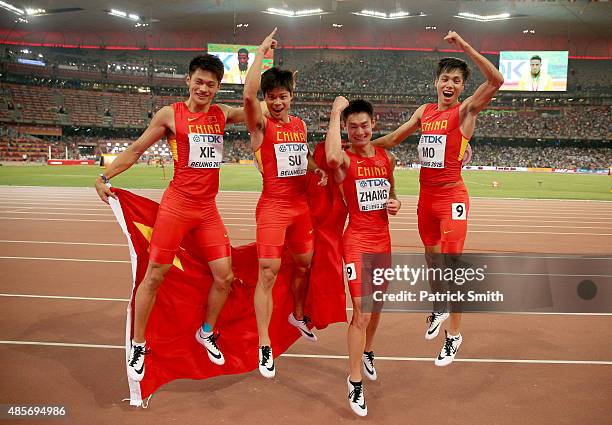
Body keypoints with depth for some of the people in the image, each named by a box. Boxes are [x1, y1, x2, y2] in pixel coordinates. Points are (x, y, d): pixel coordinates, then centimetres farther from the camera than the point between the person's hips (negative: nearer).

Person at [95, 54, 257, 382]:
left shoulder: (223, 114, 9)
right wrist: (104, 176, -3)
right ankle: (138, 346, 20)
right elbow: (135, 150, 5)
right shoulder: (170, 114, -1)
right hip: (177, 205, -4)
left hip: (208, 209, 4)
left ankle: (206, 333, 29)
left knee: (224, 277, 5)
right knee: (154, 276, 3)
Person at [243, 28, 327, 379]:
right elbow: (248, 95, -29)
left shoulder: (300, 124, 11)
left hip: (302, 205, 7)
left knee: (305, 263, 19)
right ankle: (265, 347, 2)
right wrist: (262, 52, -22)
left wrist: (316, 168, 7)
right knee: (268, 273, -8)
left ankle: (298, 316, 45)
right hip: (273, 206, -6)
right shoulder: (261, 125, -8)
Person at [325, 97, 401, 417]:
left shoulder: (387, 158, 6)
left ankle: (367, 352, 46)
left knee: (376, 305, 20)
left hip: (383, 240, 6)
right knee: (361, 312, -9)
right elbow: (332, 157, -39)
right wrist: (335, 112, -25)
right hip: (357, 242, -6)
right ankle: (355, 381, 6)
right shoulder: (345, 160, -12)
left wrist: (396, 204, -3)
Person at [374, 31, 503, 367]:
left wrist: (464, 46, -24)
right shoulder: (424, 111, 10)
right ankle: (439, 308, 42)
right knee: (431, 257, 18)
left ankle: (454, 335, 9)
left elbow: (496, 80, -22)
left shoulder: (466, 110, -6)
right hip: (426, 195, 6)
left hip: (452, 197, -6)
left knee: (451, 263, -5)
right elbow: (394, 138, 19)